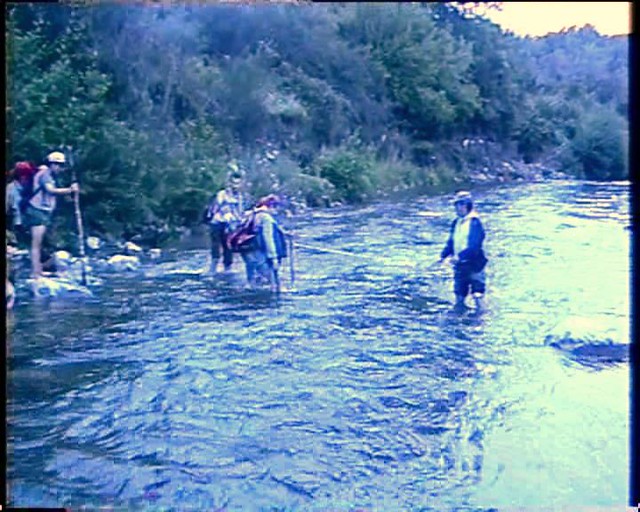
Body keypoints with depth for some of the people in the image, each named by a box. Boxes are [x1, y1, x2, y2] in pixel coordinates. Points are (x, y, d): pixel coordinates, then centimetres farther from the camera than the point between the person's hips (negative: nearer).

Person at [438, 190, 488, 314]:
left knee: (477, 292, -4)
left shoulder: (475, 222, -13)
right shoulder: (456, 223, 10)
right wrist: (443, 255, -1)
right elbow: (451, 242, 14)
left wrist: (460, 256, -33)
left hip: (474, 263, -7)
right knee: (459, 291, 13)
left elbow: (475, 245, -23)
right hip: (459, 264, 7)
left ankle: (479, 309, 3)